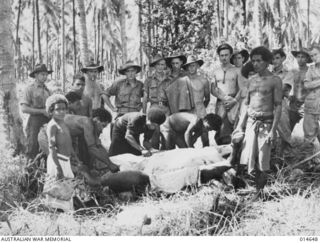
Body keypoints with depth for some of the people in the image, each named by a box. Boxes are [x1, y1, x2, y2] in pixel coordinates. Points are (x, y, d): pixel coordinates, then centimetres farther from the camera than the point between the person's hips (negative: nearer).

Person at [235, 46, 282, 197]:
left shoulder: (275, 80, -3)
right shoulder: (251, 80, 13)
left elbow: (278, 107, -7)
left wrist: (273, 130, -15)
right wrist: (240, 125, 12)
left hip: (266, 123, -5)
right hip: (251, 122, 5)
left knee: (263, 161, -3)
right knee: (249, 159, -1)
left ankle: (260, 191, 10)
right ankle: (254, 187, 16)